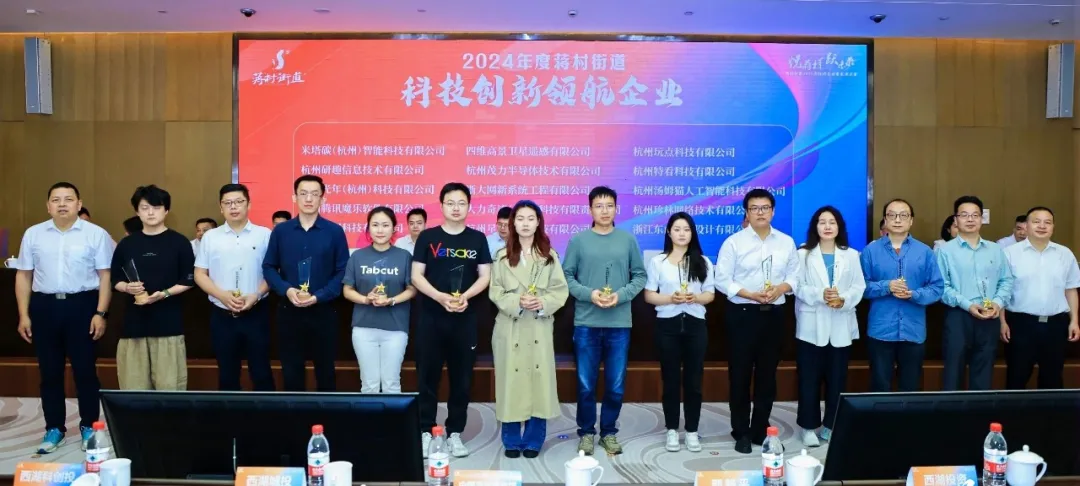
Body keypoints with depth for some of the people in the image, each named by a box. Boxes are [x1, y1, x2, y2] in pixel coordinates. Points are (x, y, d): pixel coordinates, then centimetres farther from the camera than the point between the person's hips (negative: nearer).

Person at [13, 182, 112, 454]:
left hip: (82, 305, -3)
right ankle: (54, 428, 20)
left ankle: (89, 427, 16)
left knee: (85, 370, 3)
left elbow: (105, 276, -3)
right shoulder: (33, 234, 7)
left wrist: (100, 313, -9)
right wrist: (23, 315, 4)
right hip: (44, 306, 3)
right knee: (49, 371, 9)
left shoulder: (96, 234, -2)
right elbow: (23, 276, 9)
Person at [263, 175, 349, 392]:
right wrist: (287, 290, -12)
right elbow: (269, 267, 5)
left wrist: (319, 296, -16)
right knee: (291, 370, 10)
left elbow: (343, 271, -4)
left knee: (325, 369, 9)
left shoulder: (335, 232, -3)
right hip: (289, 311, 2)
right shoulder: (280, 231, 3)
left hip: (323, 311, -1)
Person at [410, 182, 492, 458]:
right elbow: (416, 276, -1)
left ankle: (455, 433, 17)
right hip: (431, 317, -1)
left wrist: (465, 296, -15)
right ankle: (426, 432, 13)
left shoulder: (477, 239, 5)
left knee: (462, 377, 6)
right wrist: (440, 297, -16)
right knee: (428, 376, 3)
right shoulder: (428, 237, 2)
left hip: (465, 318, 1)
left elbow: (485, 276, 3)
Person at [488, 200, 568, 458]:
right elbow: (495, 292, -1)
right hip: (510, 328, 0)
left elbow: (561, 291, 2)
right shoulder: (502, 256, 4)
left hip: (540, 328, 0)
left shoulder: (549, 255, 5)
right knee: (511, 381, 2)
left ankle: (533, 441, 14)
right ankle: (512, 441, 14)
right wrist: (517, 302, -16)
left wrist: (543, 303, -15)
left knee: (538, 379, 2)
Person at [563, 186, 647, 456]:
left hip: (619, 324, 1)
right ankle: (586, 432, 23)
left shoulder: (628, 240, 3)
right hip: (586, 324, -1)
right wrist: (589, 294, -13)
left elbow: (640, 276, 5)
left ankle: (609, 432, 25)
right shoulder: (578, 240, 0)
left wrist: (621, 295, -10)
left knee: (616, 385, 8)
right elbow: (566, 276, 1)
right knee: (586, 384, 6)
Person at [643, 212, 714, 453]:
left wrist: (695, 298, -15)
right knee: (671, 379, 4)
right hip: (668, 325, -1)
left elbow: (710, 294, 6)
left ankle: (692, 431, 15)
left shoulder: (703, 262, 7)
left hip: (695, 324, 1)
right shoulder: (657, 261, 2)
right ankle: (672, 430, 14)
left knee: (693, 379, 4)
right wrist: (670, 299, -17)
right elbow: (649, 295, 0)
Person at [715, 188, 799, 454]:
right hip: (742, 314, -3)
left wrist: (780, 289, -14)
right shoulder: (734, 242, -5)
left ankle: (760, 430, 22)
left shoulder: (786, 242, 6)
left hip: (773, 314, 3)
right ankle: (741, 433, 14)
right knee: (740, 374, 2)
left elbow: (794, 276, 7)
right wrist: (751, 295, -17)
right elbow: (722, 280, -7)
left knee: (767, 374, 10)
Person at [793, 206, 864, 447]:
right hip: (811, 325, -2)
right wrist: (820, 295, -21)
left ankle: (831, 425, 19)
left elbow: (859, 286, 2)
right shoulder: (804, 254, 4)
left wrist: (844, 300, -17)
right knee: (809, 378, 0)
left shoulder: (851, 255, 10)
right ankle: (809, 426, 9)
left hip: (840, 326, 2)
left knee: (837, 378, 6)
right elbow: (798, 286, -5)